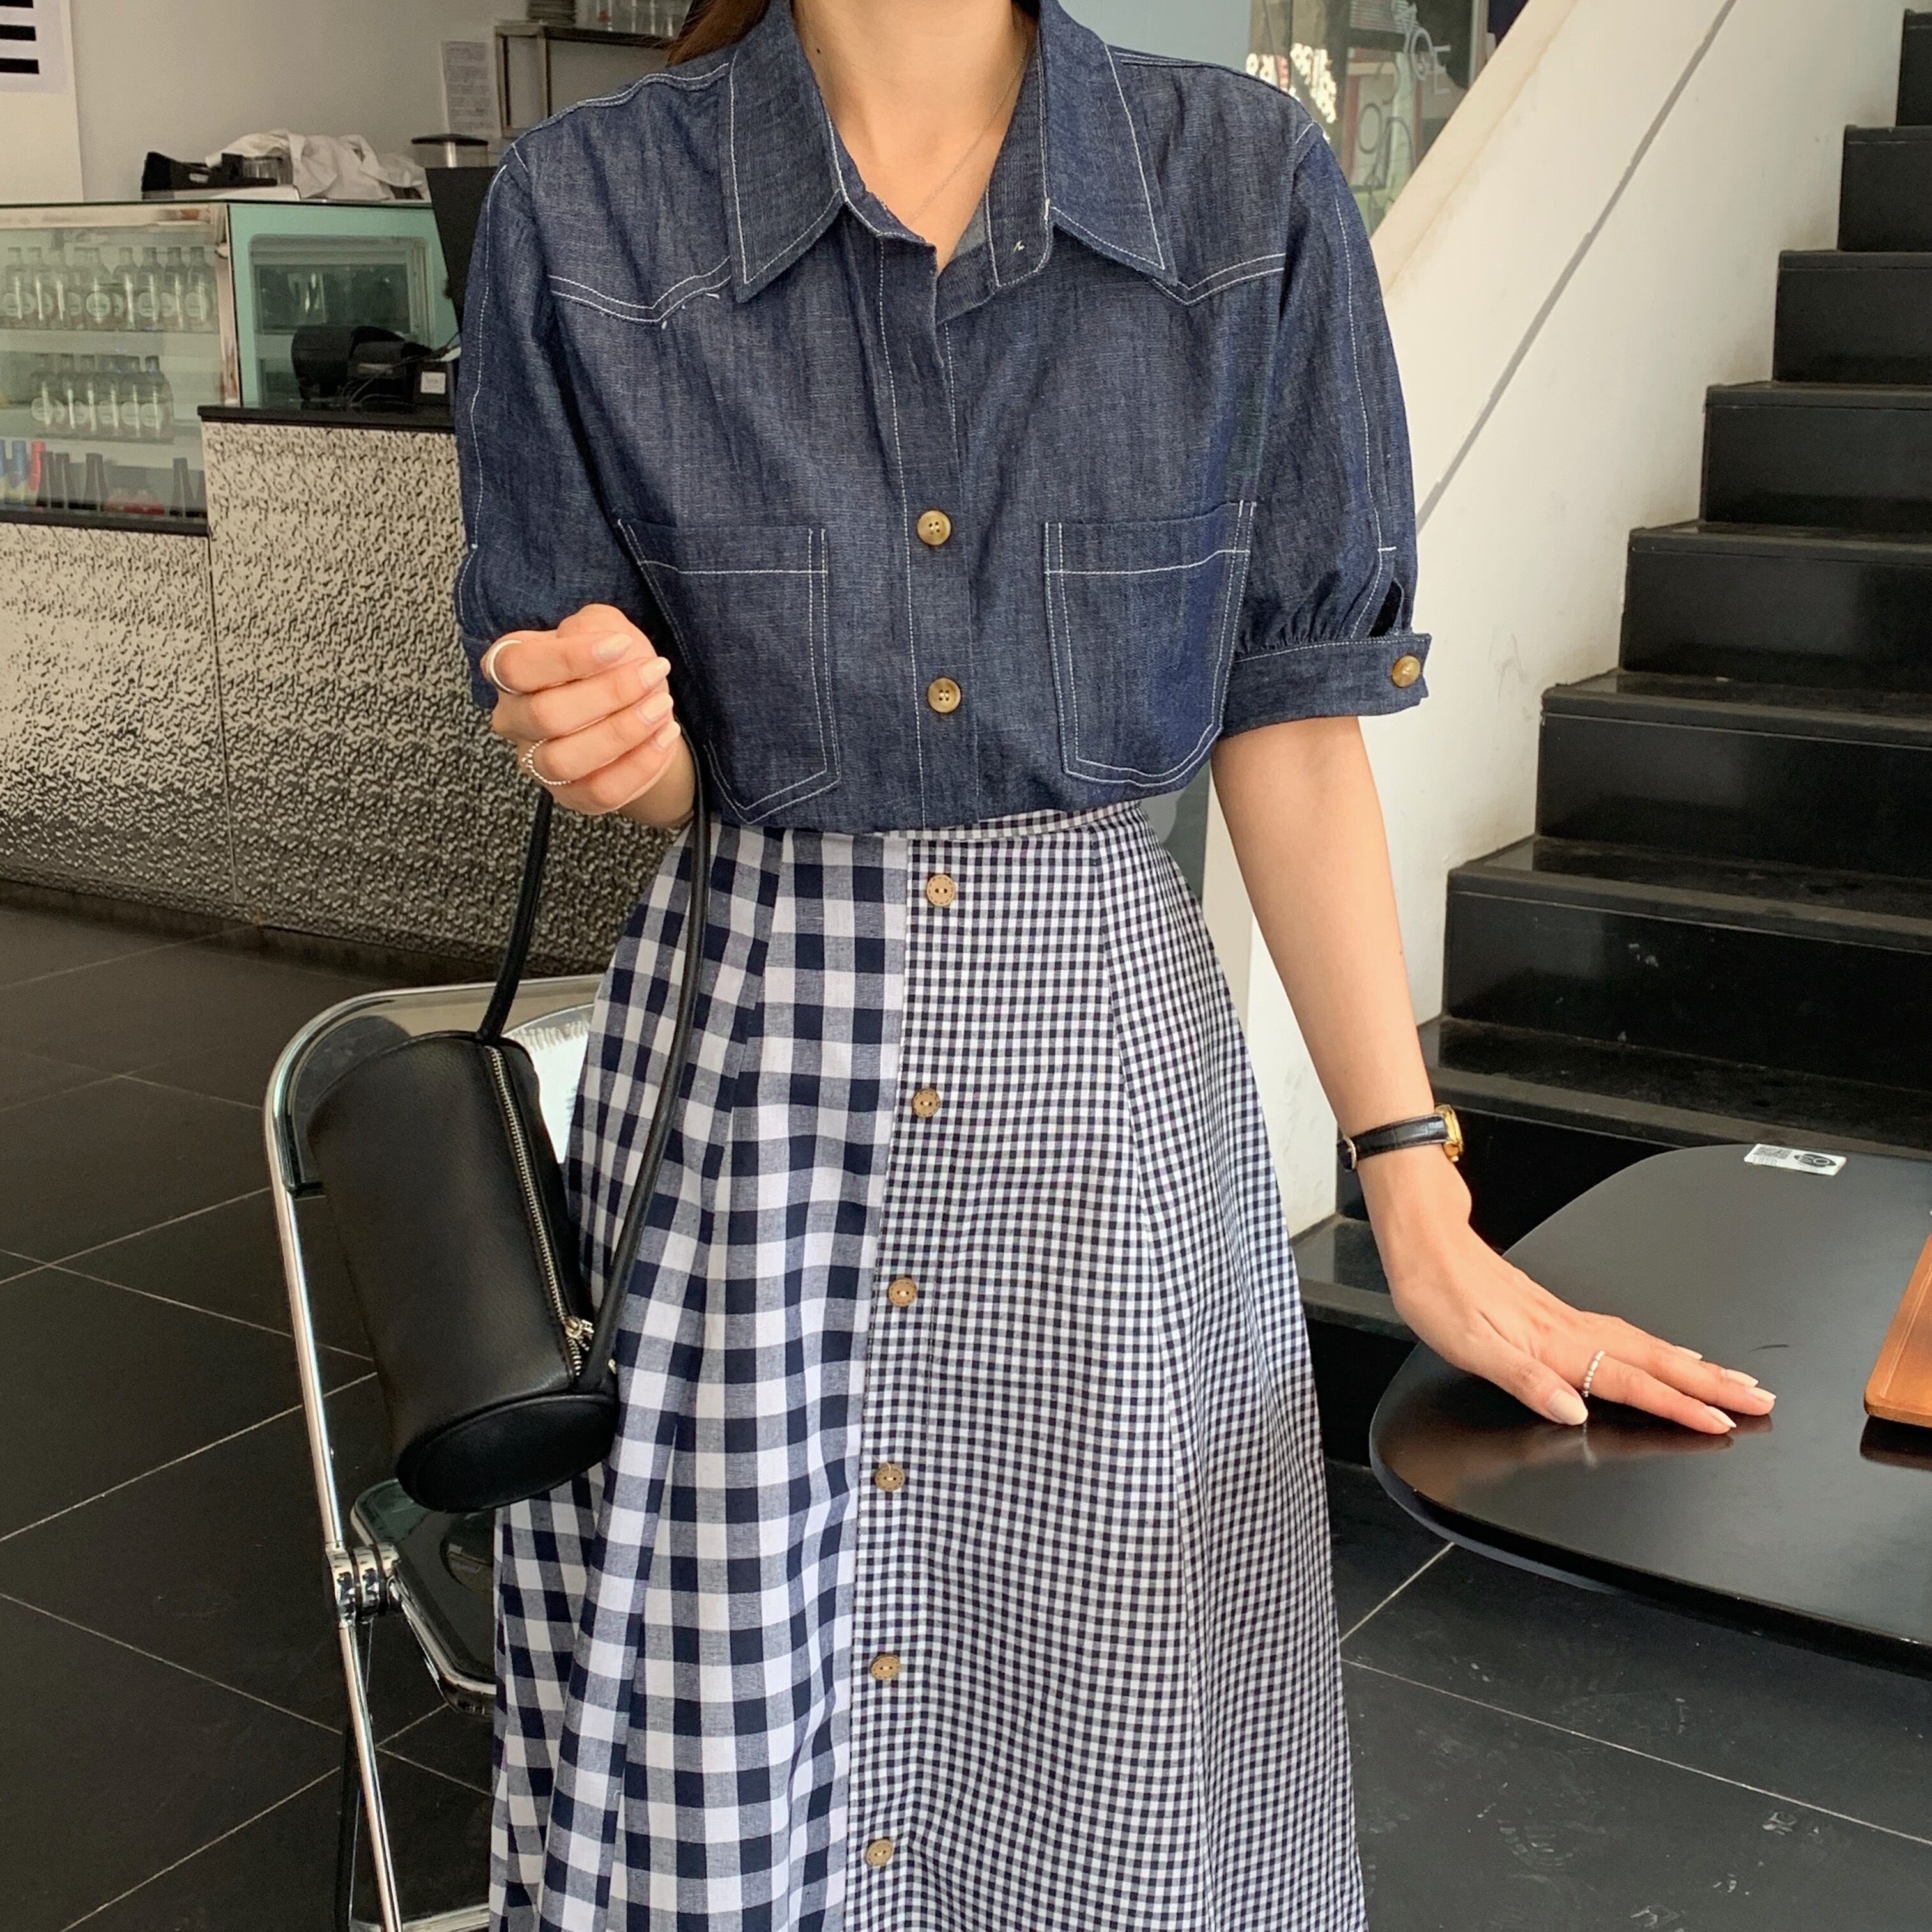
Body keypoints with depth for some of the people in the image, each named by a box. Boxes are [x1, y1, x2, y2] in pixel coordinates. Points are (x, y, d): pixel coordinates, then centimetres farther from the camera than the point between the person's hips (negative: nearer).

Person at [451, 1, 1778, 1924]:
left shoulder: (1248, 191, -3)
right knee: (717, 1759, 8)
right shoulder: (585, 210, -4)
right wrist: (601, 737, -22)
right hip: (744, 1042, 0)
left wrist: (1419, 1204, -2)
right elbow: (628, 765, 3)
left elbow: (1290, 722, -1)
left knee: (1110, 1752, 9)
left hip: (1110, 1054, 1)